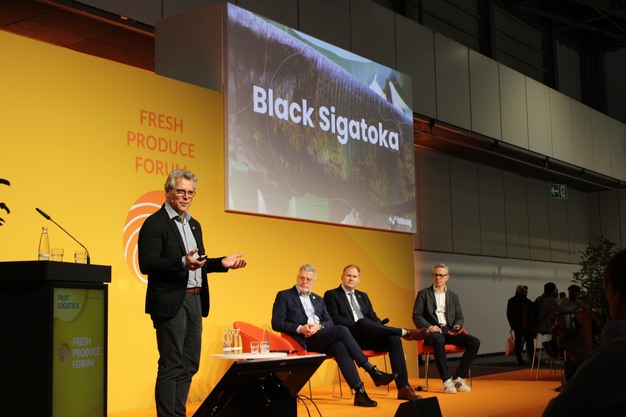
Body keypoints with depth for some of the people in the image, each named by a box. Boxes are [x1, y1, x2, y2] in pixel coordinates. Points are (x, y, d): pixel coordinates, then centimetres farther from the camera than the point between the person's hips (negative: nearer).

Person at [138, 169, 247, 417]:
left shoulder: (194, 225, 18)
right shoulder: (155, 223, -7)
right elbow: (147, 264, -17)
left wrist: (222, 263, 7)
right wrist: (182, 262, -29)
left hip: (195, 301, 8)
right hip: (171, 302, -8)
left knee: (189, 366, 12)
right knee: (171, 366, -5)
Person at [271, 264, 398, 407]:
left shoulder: (318, 299, 26)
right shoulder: (284, 296, 9)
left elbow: (330, 322, 16)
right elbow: (276, 323, -2)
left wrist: (319, 326, -8)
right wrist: (300, 328, -16)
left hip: (321, 336, 5)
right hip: (304, 340, -5)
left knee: (339, 346, -31)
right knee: (341, 330, -27)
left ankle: (359, 392, -36)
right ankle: (373, 371, -25)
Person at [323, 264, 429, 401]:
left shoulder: (363, 296, 27)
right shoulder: (331, 295, 8)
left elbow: (373, 318, 18)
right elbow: (335, 320, -6)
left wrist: (381, 327, -5)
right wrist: (356, 325, -19)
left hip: (369, 337, 6)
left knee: (393, 339, -24)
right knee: (362, 322, -38)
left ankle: (403, 388, -29)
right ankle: (404, 332, -27)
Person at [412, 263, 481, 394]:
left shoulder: (453, 296, 22)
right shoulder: (423, 294, 10)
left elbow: (459, 317, 17)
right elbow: (416, 316, 3)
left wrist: (457, 326, -7)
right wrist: (429, 327, -16)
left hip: (449, 330, 4)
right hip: (432, 331, -4)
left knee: (475, 342, -22)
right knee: (439, 340, -41)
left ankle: (458, 379, -17)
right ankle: (446, 381, -34)